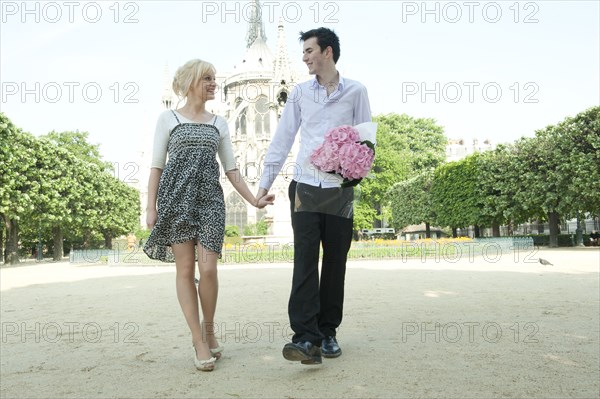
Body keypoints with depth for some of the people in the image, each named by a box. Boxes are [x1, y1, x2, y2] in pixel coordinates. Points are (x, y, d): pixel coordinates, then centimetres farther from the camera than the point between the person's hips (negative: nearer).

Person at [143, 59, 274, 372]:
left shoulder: (219, 123, 16)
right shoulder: (168, 118, 7)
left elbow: (231, 169, 14)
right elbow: (156, 165, 4)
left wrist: (254, 200, 6)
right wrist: (151, 206, -4)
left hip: (210, 197, 2)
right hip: (176, 196, -2)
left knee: (208, 269, -7)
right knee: (185, 269, -1)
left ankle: (208, 328, 18)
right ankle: (198, 340, 9)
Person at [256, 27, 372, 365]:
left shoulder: (356, 91, 4)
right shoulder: (300, 92, 9)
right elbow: (282, 139, 9)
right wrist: (266, 181, 5)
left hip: (340, 189, 0)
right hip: (305, 186, 1)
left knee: (335, 262, 5)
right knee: (305, 260, -10)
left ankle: (328, 332, 18)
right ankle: (307, 338, -11)